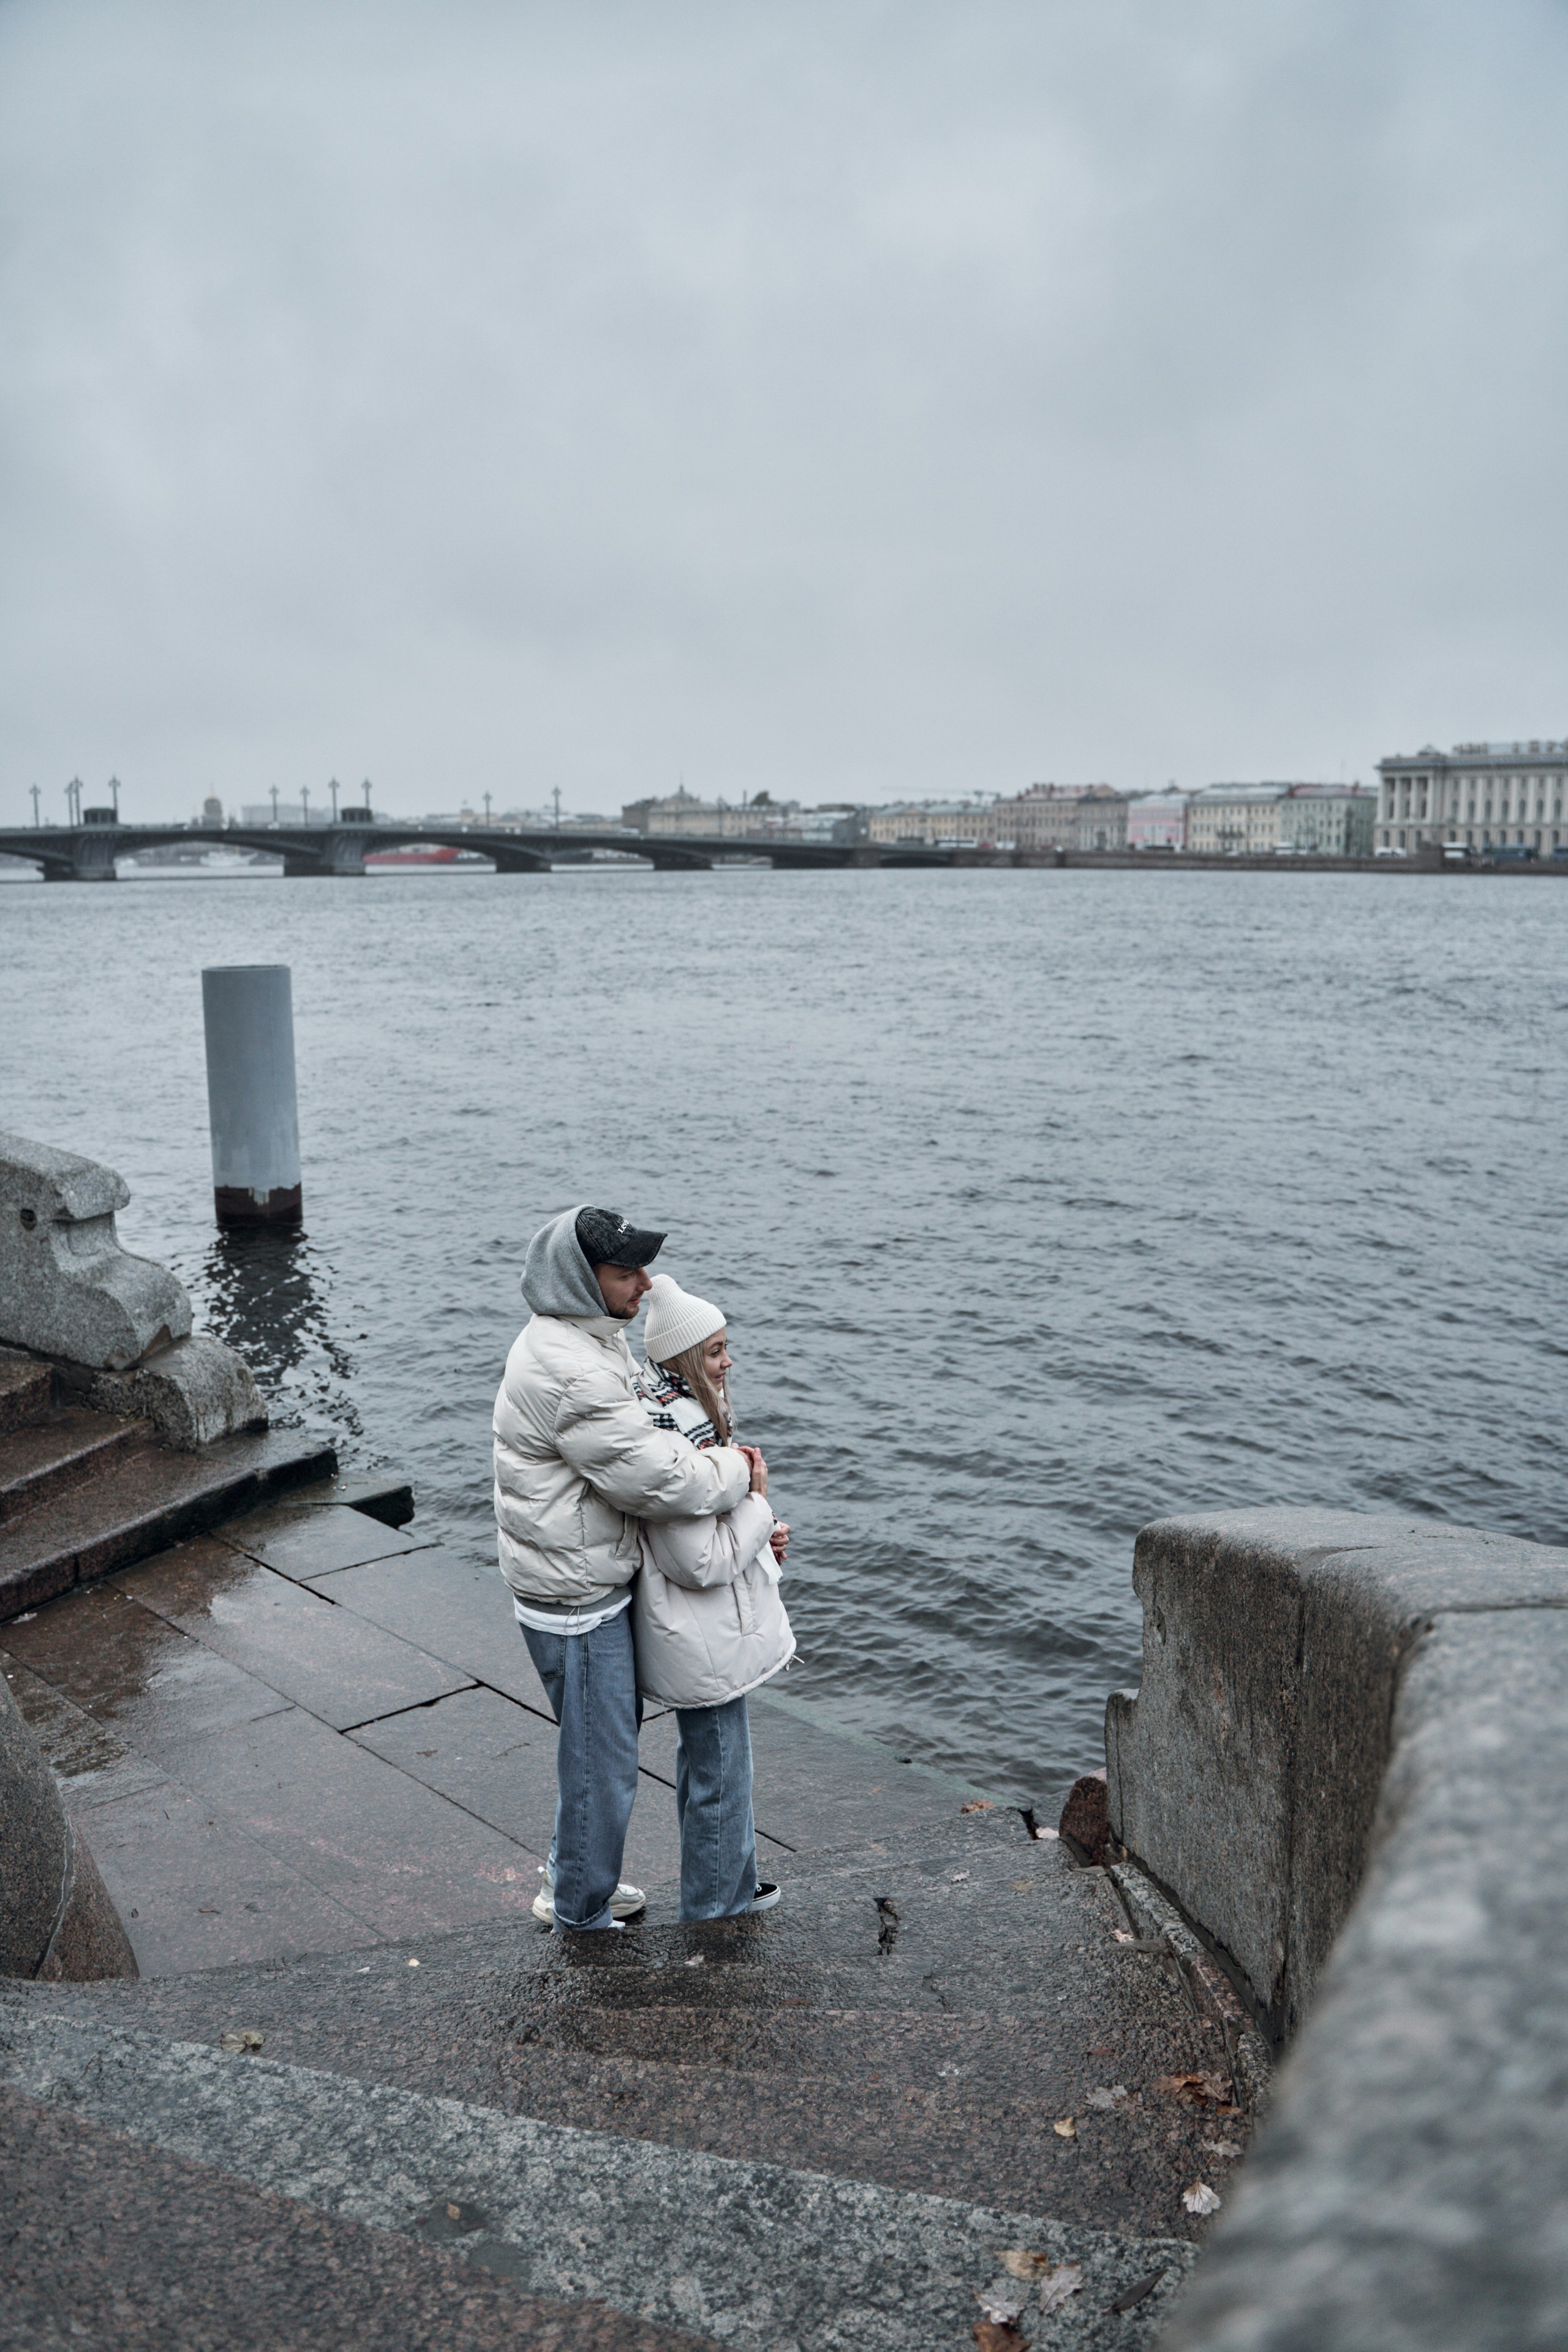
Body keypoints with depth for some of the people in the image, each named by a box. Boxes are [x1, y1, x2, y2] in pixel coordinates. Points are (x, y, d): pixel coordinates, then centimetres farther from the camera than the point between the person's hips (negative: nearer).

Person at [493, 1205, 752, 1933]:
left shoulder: (579, 1342, 7)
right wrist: (737, 1470, -10)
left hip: (594, 1579, 10)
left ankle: (575, 1873, 44)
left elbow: (635, 1438, 14)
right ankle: (580, 1911, 27)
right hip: (576, 1599, -10)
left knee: (612, 1726, 25)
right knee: (601, 1757, 7)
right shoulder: (571, 1374, -29)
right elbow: (657, 1479, -29)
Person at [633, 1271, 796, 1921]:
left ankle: (732, 1884, 44)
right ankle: (716, 1909, 26)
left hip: (704, 1633, 11)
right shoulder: (670, 1444, -29)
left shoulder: (684, 1418, 3)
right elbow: (701, 1562, -28)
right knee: (719, 1775, 7)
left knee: (706, 1760, 25)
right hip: (705, 1644, -11)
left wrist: (759, 1534, 2)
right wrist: (757, 1501, -18)